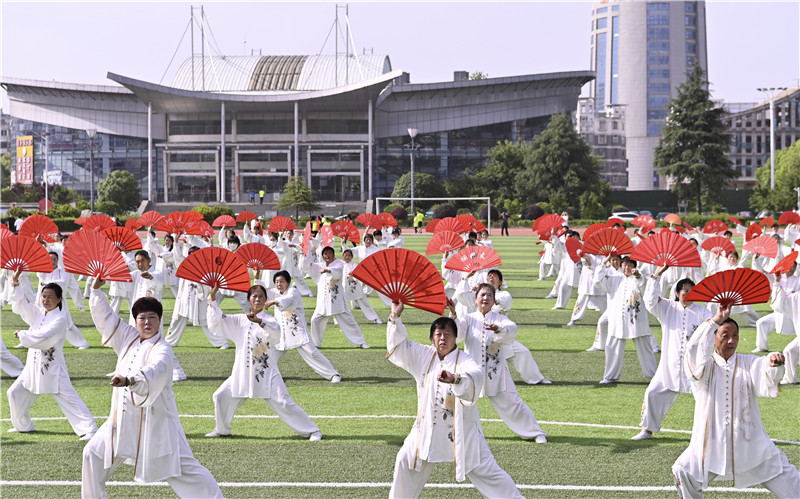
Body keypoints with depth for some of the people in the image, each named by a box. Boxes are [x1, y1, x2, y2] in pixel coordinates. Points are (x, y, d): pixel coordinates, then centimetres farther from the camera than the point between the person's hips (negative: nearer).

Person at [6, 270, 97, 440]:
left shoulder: (60, 319, -16)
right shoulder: (39, 313, 8)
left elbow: (43, 337, -25)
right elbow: (20, 305, 8)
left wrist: (22, 335, -11)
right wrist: (15, 284, -3)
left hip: (52, 368, -8)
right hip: (34, 365, 8)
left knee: (68, 398, -12)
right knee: (15, 393, 13)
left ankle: (90, 429, -12)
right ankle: (24, 425, 30)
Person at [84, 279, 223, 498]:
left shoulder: (162, 349, -16)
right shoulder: (129, 338, 6)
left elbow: (155, 371, -37)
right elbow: (104, 316, 14)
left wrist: (129, 380, -55)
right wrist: (96, 289, 3)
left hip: (155, 421, -7)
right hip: (124, 420, 7)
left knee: (183, 468, -8)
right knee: (93, 455, 15)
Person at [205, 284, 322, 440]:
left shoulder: (269, 320, -1)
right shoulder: (239, 320, 11)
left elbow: (275, 334, -24)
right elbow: (215, 322, 6)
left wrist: (260, 321, -41)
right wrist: (212, 298, -2)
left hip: (267, 372, -4)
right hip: (242, 373, 4)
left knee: (283, 403, -12)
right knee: (221, 397, 1)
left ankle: (312, 431, -3)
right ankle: (221, 430, 25)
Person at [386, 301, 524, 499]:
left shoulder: (465, 361, -17)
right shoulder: (424, 356, 0)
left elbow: (475, 377, -38)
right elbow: (399, 345, 6)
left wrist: (455, 378, -59)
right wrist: (395, 318, -7)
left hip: (461, 430, -5)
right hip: (428, 429, 5)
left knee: (485, 470, -1)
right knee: (406, 461, 10)